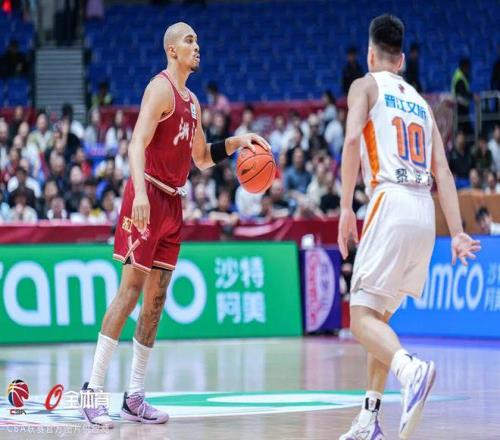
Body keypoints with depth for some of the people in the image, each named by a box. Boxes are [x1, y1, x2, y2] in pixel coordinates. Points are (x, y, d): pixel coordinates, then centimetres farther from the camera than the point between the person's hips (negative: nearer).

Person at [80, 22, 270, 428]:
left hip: (172, 202, 9)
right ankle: (93, 387, -10)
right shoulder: (161, 89, -9)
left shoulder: (192, 102, 18)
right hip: (148, 196, -9)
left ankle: (135, 397, 10)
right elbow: (137, 144, -21)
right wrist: (140, 192, -34)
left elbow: (202, 158, 28)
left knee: (156, 298, 7)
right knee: (130, 289, -12)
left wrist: (237, 142, 12)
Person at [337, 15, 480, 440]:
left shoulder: (366, 86, 8)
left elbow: (353, 138, -12)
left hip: (390, 202, -6)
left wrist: (346, 207, -11)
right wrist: (457, 233, 10)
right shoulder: (421, 102, 25)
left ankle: (411, 369, -37)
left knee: (363, 315, -8)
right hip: (425, 212, 6)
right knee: (380, 314, 17)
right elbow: (443, 172, 16)